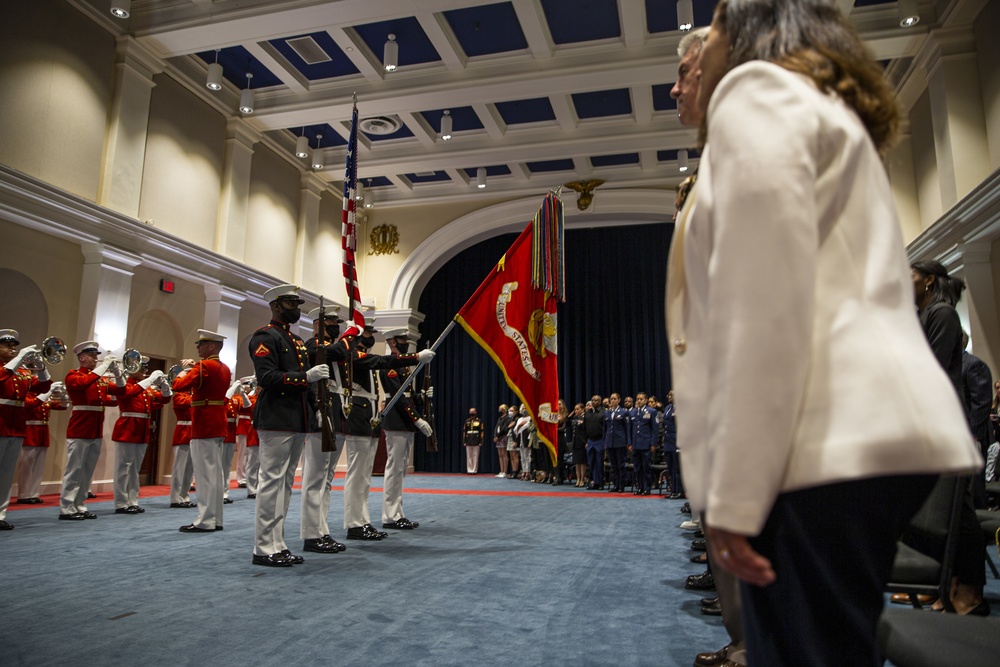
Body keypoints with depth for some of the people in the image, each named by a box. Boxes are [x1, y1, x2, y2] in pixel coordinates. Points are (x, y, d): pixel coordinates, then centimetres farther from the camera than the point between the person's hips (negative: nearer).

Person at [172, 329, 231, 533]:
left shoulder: (204, 365, -13)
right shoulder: (225, 369, 13)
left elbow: (178, 386, -17)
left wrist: (185, 370, 1)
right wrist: (194, 368, 18)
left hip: (204, 426, -9)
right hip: (217, 424, 9)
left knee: (206, 474, -5)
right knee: (215, 473, 11)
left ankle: (206, 521, -1)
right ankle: (216, 519, 17)